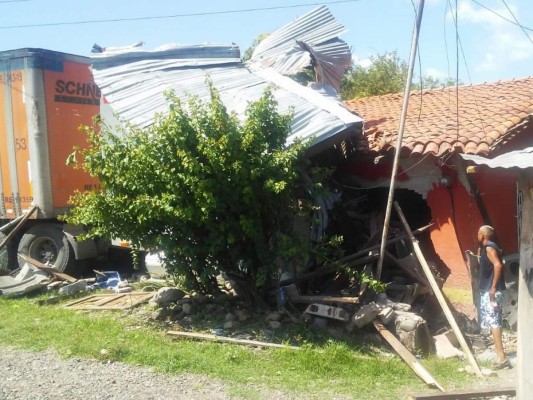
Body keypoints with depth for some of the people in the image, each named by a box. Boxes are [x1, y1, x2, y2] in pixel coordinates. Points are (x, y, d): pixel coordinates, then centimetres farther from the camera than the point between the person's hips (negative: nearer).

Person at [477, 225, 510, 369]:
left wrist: (493, 287, -26)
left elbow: (498, 265, -26)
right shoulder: (488, 248, 17)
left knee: (493, 322, -11)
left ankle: (502, 357, -12)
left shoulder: (489, 247, -13)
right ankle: (500, 355, 17)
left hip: (491, 291, -10)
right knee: (493, 322, 12)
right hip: (487, 290, 10)